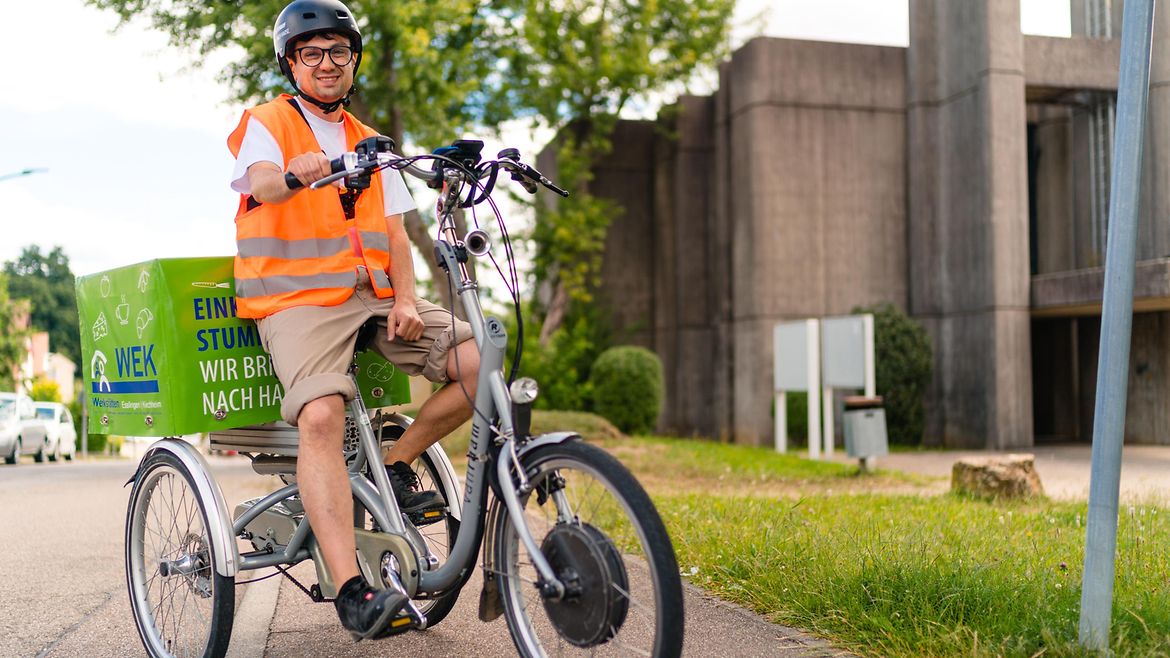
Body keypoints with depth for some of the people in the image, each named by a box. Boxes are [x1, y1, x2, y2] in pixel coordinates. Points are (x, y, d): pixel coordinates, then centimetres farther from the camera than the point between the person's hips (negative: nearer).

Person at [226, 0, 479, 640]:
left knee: (481, 365, -14)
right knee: (321, 416, -30)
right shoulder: (267, 123, 5)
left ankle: (395, 467, 5)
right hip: (299, 299, -5)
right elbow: (261, 184, -18)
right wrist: (297, 174, -43)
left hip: (374, 297, 5)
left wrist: (406, 300, -4)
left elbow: (394, 231, 14)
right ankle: (351, 591, -32)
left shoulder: (368, 143, 23)